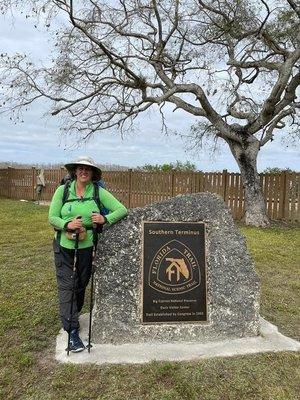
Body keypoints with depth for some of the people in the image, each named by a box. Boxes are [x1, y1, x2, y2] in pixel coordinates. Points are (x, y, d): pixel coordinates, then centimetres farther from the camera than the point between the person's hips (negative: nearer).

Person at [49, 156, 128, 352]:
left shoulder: (99, 192, -6)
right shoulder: (63, 190, -4)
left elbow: (122, 209, -7)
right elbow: (52, 218, -4)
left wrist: (105, 219, -23)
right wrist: (67, 224, -23)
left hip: (87, 246, 1)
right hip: (64, 246, 0)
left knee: (81, 285, 15)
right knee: (66, 286, -3)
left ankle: (71, 317, 41)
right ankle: (72, 331, 5)